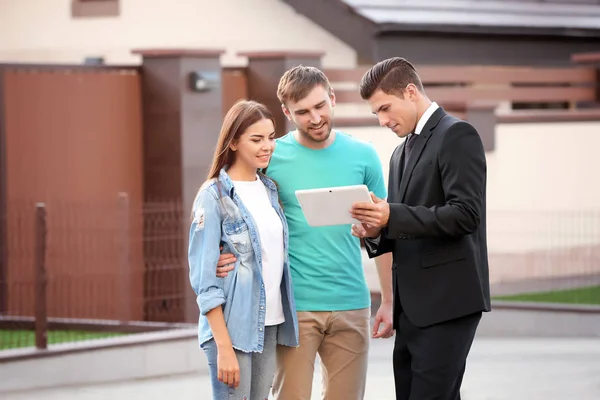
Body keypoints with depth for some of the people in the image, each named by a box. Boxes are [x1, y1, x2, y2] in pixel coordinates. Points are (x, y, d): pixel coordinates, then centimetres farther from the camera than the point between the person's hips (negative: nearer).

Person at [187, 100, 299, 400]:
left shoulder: (270, 189, 10)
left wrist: (287, 321, 7)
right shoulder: (214, 196, -9)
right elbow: (205, 277, -12)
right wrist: (224, 348, -18)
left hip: (271, 325, 6)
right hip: (232, 327, -6)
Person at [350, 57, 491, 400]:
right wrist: (377, 233, 2)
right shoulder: (403, 153, 21)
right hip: (413, 306, 9)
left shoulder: (457, 135, -7)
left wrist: (393, 217, -22)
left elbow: (466, 214, -17)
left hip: (448, 299, -9)